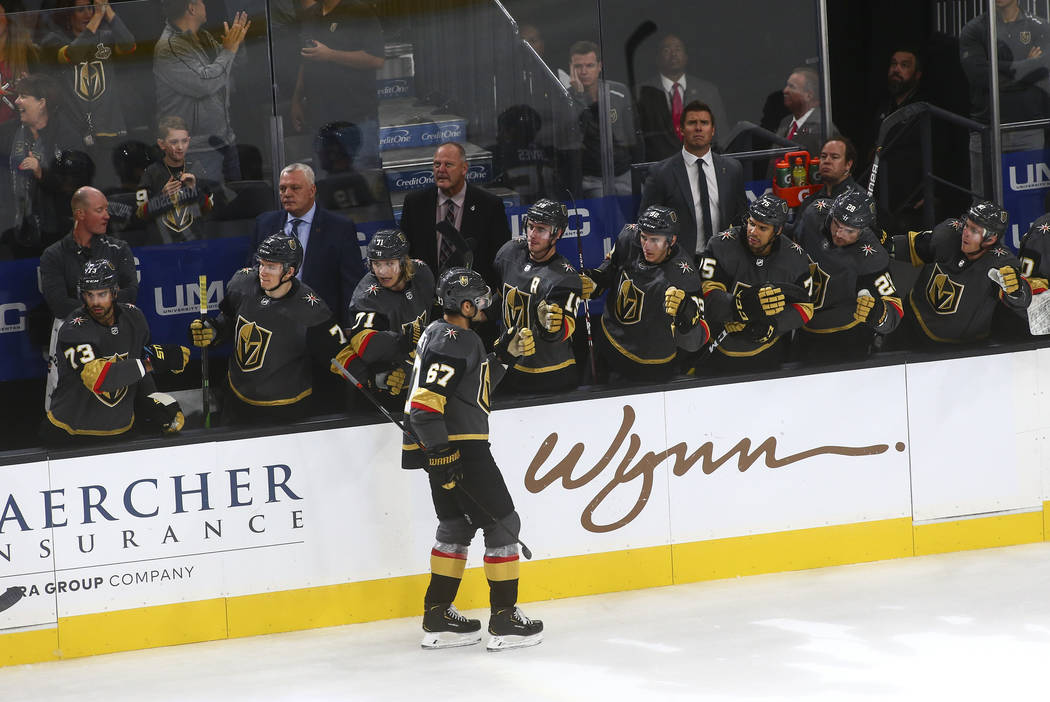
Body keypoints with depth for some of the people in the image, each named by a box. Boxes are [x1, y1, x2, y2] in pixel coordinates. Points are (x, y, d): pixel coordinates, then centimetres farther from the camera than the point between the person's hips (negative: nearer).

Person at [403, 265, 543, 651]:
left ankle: (438, 618, 20)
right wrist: (441, 453, -27)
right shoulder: (450, 341, -18)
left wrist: (504, 355, 15)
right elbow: (425, 400, -25)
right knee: (502, 522, -3)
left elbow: (475, 384, 24)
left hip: (446, 446, 11)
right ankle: (504, 620, -1)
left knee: (457, 525, 18)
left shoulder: (441, 333, 15)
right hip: (457, 446, -11)